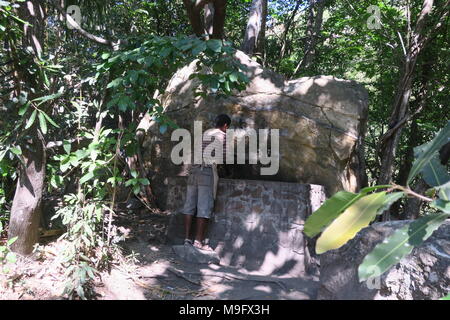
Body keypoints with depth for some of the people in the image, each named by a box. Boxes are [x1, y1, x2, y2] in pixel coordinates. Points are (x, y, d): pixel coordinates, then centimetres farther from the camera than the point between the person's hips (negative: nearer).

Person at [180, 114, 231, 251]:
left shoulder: (205, 133, 22)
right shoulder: (223, 136, 4)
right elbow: (223, 158, 1)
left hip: (194, 168, 6)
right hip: (208, 170, -6)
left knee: (189, 205, 6)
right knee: (204, 207, -4)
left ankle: (187, 238, 9)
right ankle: (198, 240, -5)